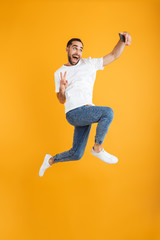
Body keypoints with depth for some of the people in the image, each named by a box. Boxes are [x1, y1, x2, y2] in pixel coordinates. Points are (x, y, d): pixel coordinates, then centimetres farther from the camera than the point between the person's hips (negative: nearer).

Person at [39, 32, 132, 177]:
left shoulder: (89, 64, 12)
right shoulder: (59, 73, 10)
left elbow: (114, 55, 6)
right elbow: (62, 101, 11)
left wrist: (122, 41, -13)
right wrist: (61, 88, -10)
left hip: (87, 113, 3)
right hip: (73, 113, -3)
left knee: (76, 154, 5)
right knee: (108, 112, -28)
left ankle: (50, 160, 31)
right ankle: (98, 149, -11)